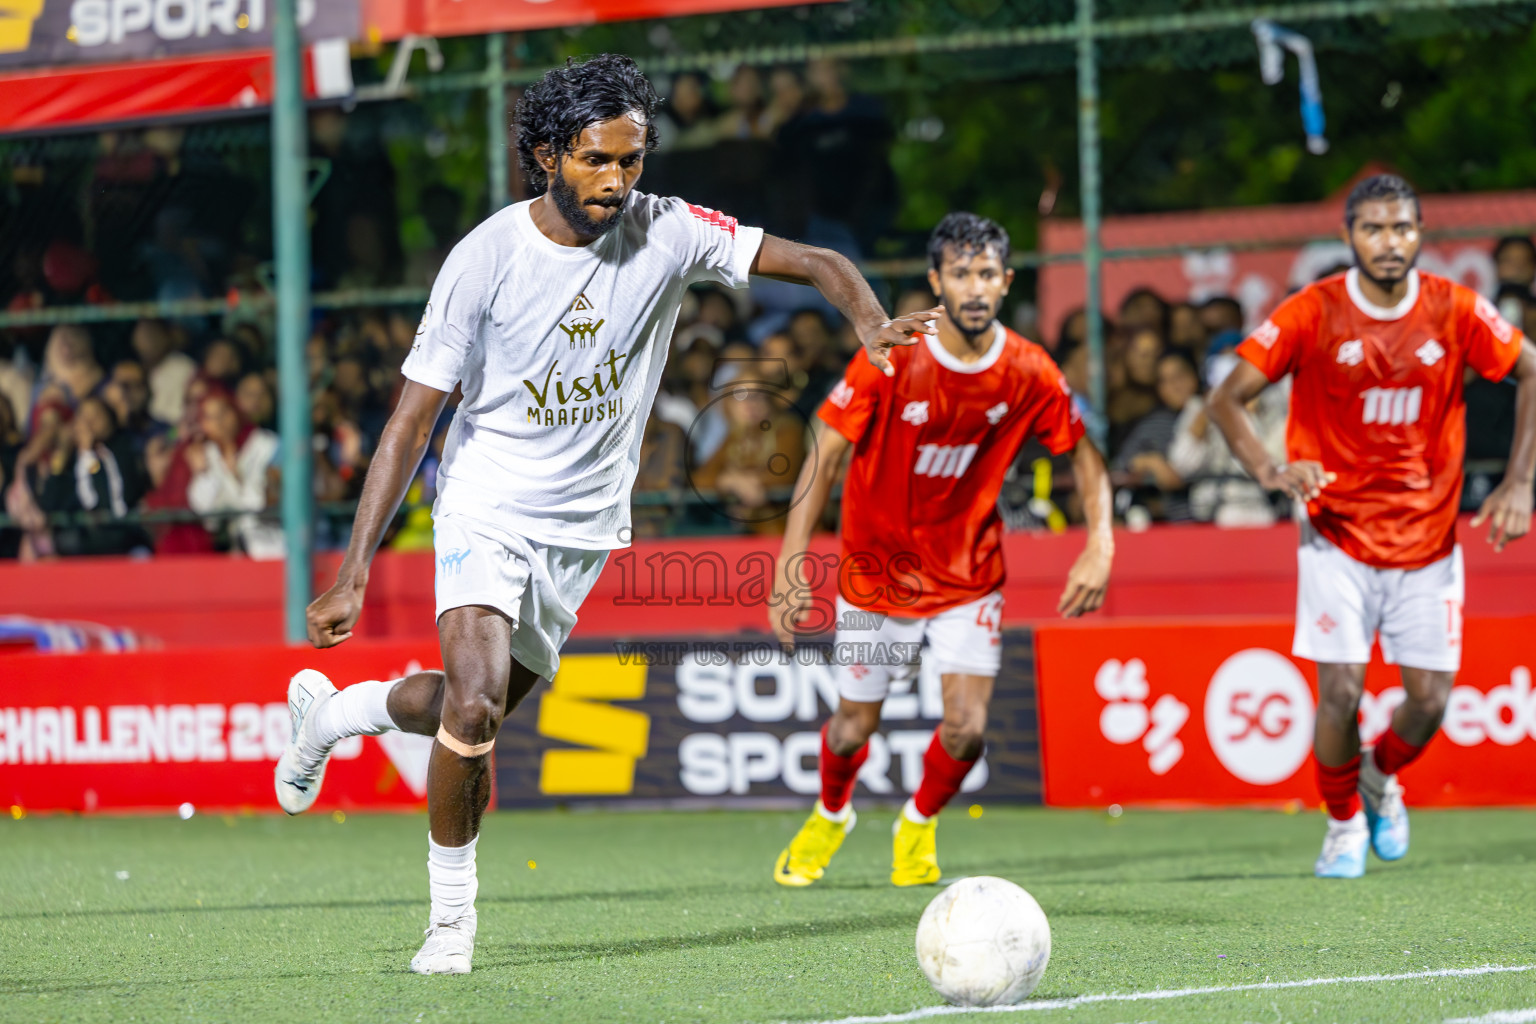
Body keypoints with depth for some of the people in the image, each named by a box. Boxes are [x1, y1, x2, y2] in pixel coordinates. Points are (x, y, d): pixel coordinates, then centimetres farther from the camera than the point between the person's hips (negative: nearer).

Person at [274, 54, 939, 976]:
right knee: (475, 706, -23)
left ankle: (332, 712, 42)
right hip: (489, 509, -4)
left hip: (585, 527, 4)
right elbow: (413, 419, -13)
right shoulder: (488, 256, -16)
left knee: (477, 708, 11)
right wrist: (354, 576, -18)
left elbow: (813, 262, -10)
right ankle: (453, 915, -4)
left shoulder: (665, 234, -9)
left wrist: (872, 322, -34)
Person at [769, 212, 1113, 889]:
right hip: (876, 570, -1)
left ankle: (919, 824, 22)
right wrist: (790, 568, -24)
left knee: (966, 729, -12)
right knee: (855, 728, 7)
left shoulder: (1028, 372, -12)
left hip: (969, 573, 1)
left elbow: (1083, 453, 2)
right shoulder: (890, 358, -19)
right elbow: (825, 454, -16)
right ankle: (830, 815, 43)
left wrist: (1100, 544, -15)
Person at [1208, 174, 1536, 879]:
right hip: (1339, 535, -2)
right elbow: (1227, 399, -9)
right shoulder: (1312, 314, -11)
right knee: (1340, 691, -11)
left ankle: (1381, 778, 33)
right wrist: (1269, 470, -28)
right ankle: (1343, 822, 15)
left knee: (1430, 698, -1)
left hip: (1428, 537, 2)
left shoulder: (1456, 312, -7)